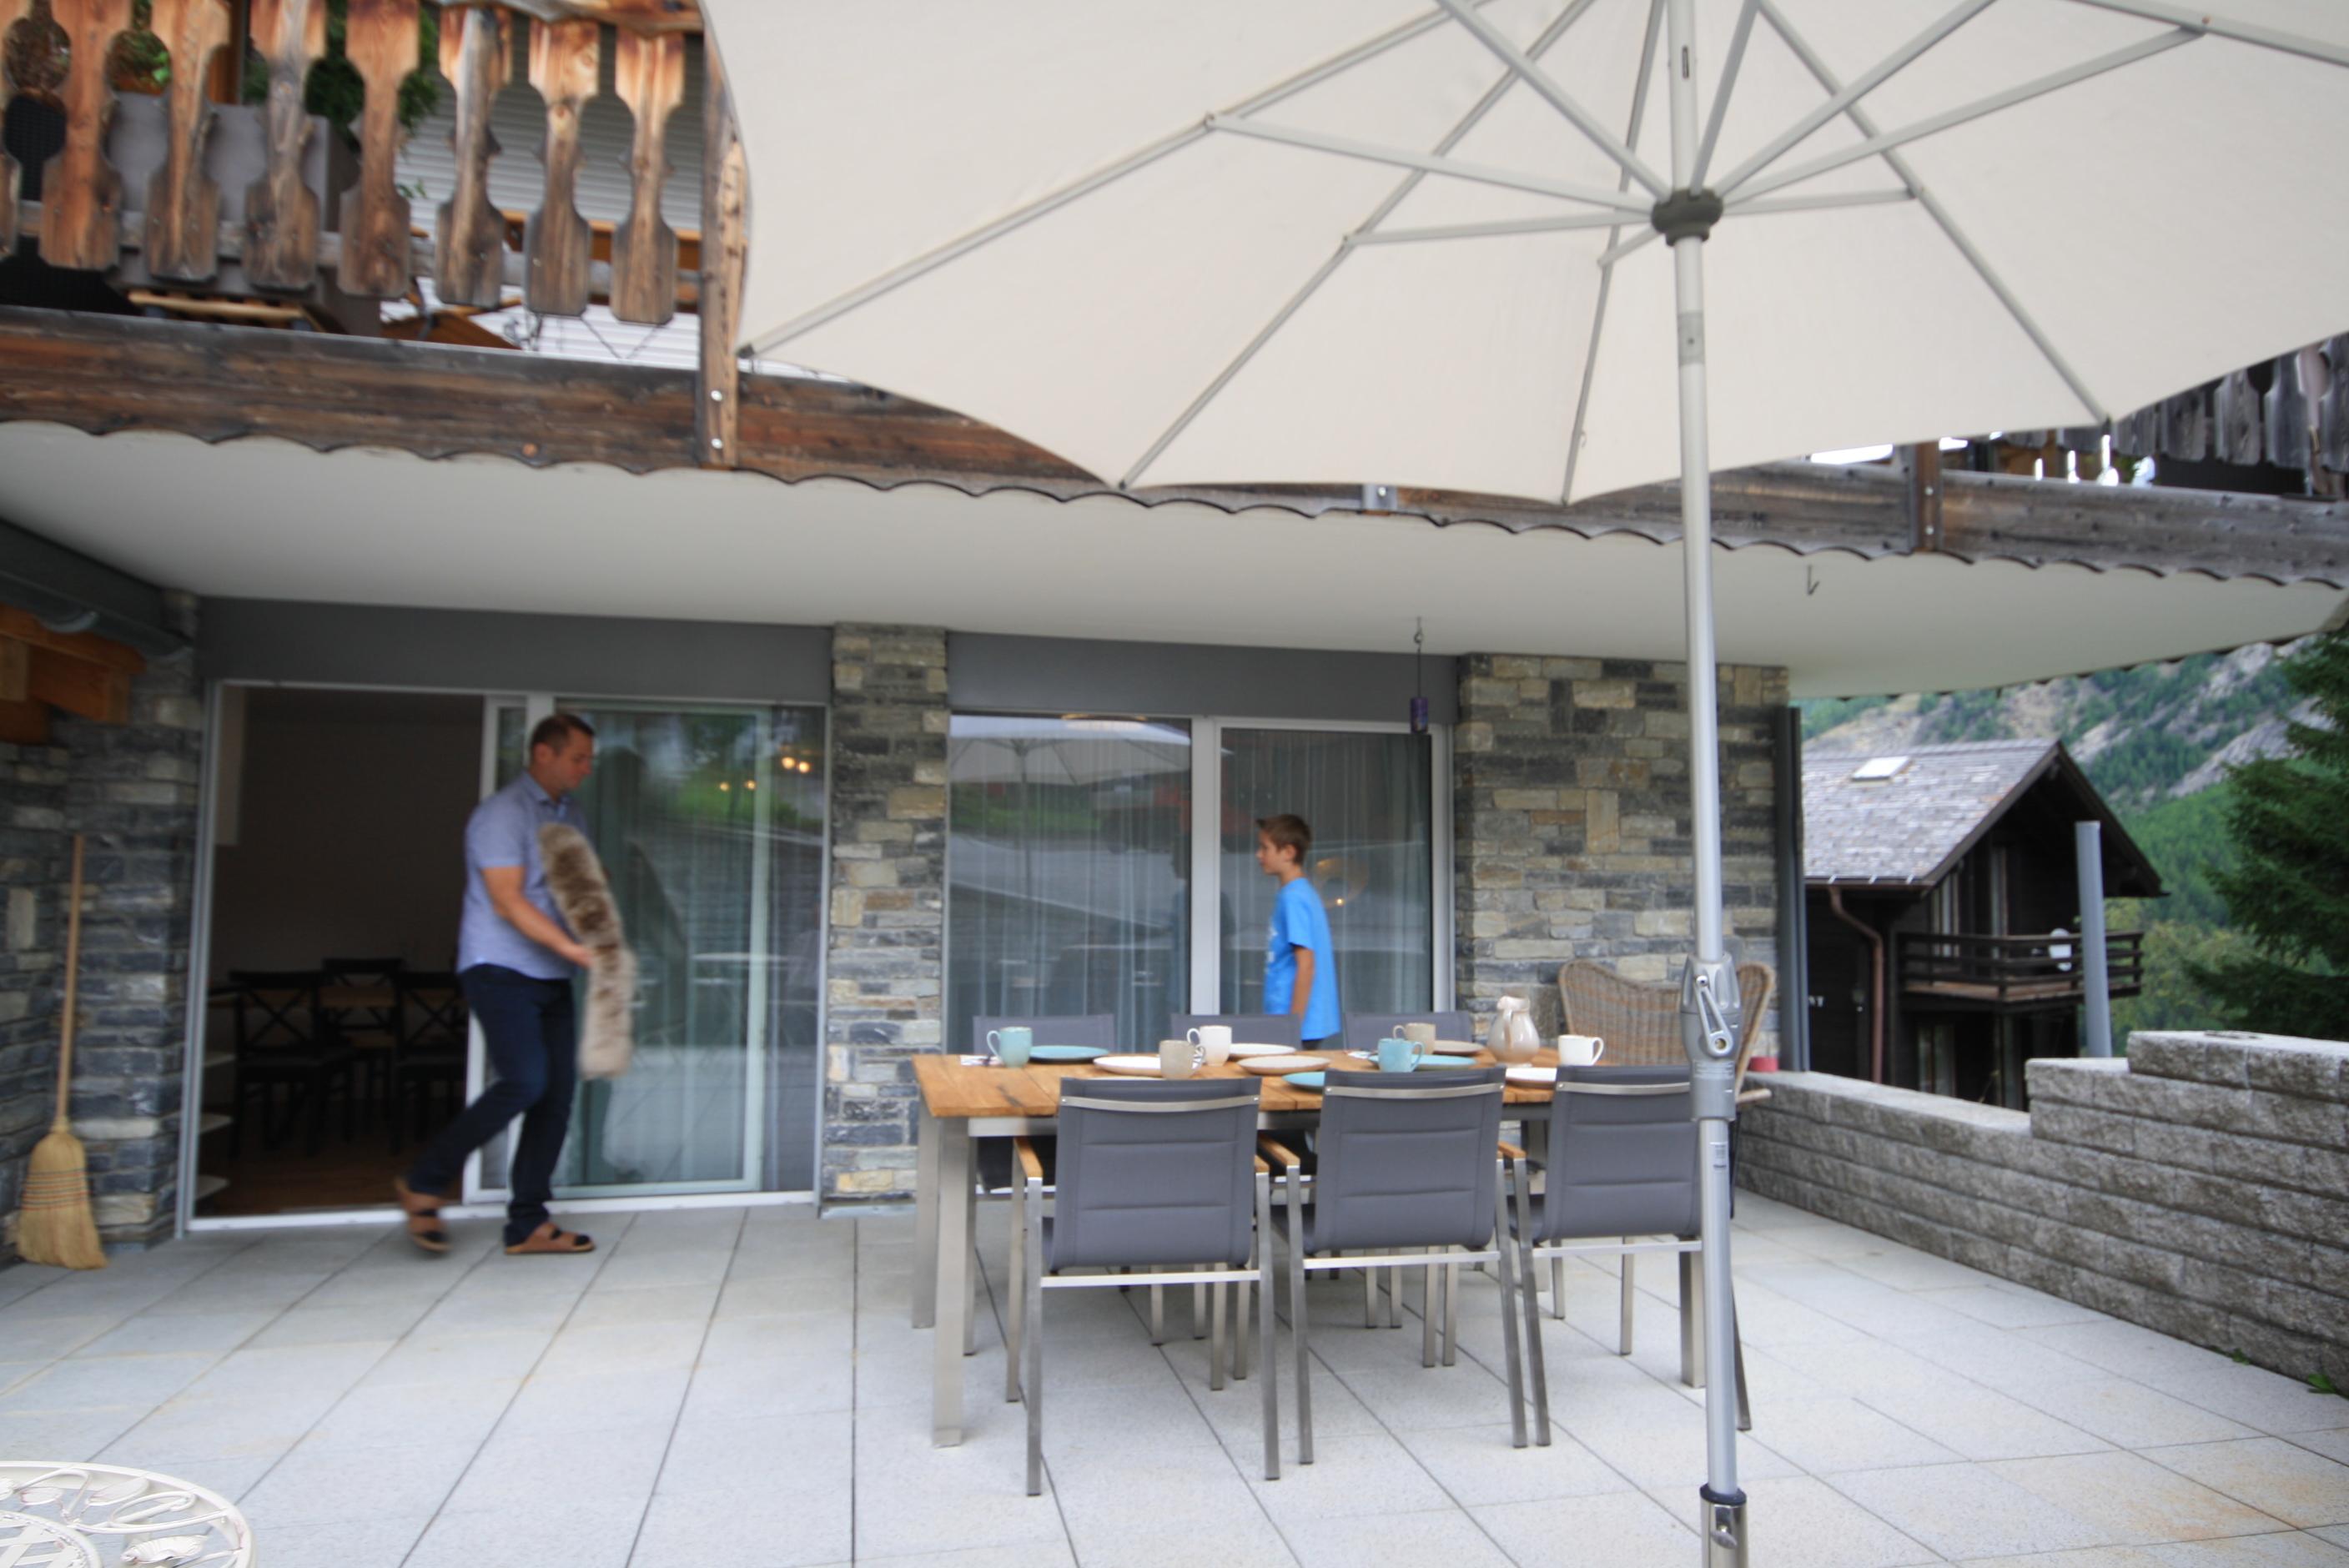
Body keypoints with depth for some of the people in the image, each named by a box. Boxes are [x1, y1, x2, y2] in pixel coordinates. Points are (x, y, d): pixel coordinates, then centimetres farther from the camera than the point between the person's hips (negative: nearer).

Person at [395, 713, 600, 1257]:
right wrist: (575, 950, -25)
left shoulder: (569, 814, 15)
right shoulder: (502, 814, -10)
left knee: (559, 1090, 2)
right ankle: (424, 1184, 2)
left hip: (551, 977, 8)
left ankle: (528, 1224, 10)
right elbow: (509, 903, -18)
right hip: (500, 969, -8)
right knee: (525, 1081, -19)